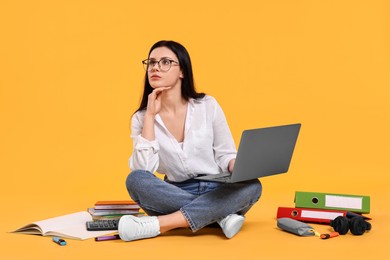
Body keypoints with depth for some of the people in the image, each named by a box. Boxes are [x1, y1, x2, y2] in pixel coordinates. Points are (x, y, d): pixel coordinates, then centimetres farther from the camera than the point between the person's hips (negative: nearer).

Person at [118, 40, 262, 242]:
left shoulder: (207, 106, -1)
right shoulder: (141, 118, 0)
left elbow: (226, 155, 3)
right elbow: (143, 170, -14)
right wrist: (150, 115, -14)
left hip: (216, 192, 1)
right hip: (175, 197, 0)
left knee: (251, 186, -31)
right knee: (136, 179, -28)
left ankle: (157, 225, -37)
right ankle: (221, 216, -28)